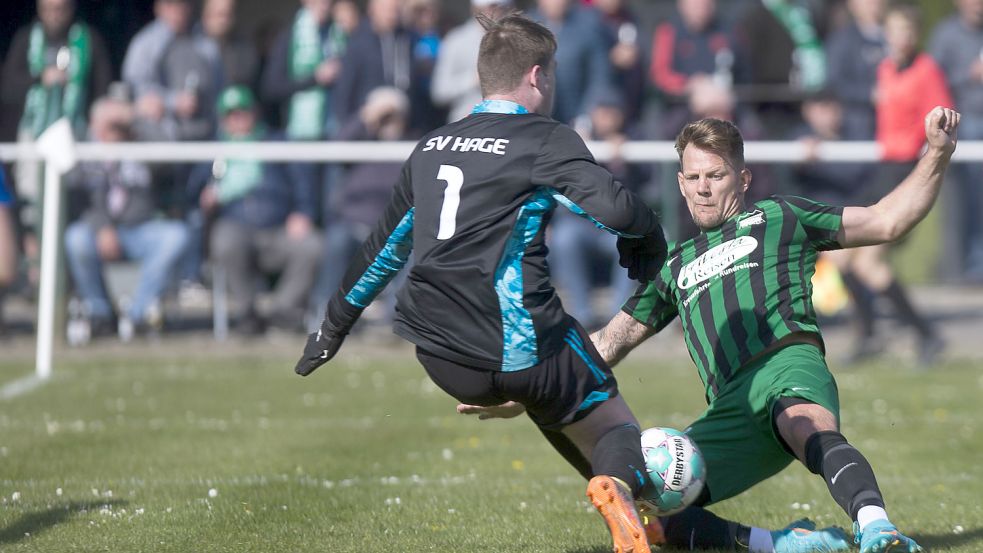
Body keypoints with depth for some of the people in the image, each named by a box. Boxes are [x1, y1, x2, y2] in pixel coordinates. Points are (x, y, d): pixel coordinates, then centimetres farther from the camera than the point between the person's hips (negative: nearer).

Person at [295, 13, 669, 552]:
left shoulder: (431, 147, 17)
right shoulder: (546, 140, -3)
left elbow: (384, 248, 26)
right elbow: (614, 208, -18)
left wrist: (334, 324, 36)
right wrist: (649, 246, 3)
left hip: (444, 362, 6)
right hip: (520, 344, -6)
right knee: (615, 427, 7)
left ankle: (623, 503, 24)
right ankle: (618, 487, -28)